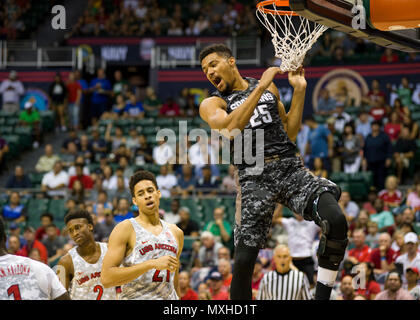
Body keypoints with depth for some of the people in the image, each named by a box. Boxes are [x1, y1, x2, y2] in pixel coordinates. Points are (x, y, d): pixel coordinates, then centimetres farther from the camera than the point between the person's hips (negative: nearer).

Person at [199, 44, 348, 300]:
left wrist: (299, 90, 15)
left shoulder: (270, 88, 20)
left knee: (336, 221, -22)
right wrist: (260, 88, -14)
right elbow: (229, 128, -14)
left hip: (290, 167, 2)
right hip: (255, 177, -2)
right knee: (244, 260, -11)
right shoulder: (212, 104, 9)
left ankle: (322, 296, -10)